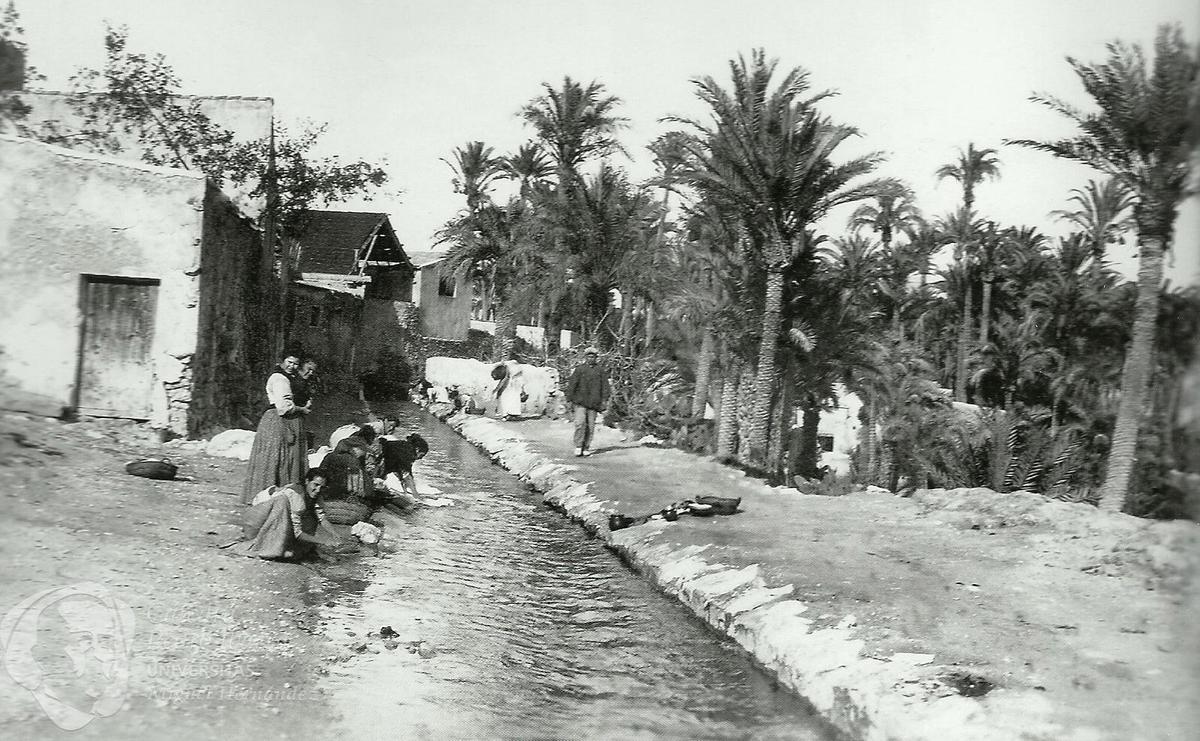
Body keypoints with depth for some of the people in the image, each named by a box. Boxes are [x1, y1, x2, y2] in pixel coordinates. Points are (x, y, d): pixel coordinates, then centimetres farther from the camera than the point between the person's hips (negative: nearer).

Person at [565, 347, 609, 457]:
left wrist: (604, 399, 3)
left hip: (593, 403, 2)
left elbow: (605, 386, 11)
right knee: (580, 423, -15)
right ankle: (578, 446, -6)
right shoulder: (579, 369, 5)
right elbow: (572, 384, 4)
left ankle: (586, 448, 11)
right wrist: (569, 397, -1)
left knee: (590, 426, 3)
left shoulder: (600, 370, 10)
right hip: (580, 402, -2)